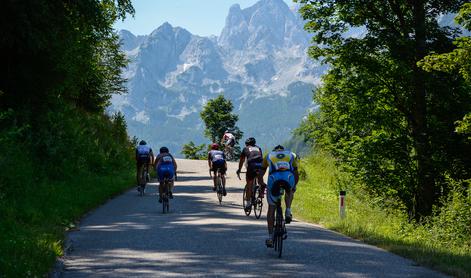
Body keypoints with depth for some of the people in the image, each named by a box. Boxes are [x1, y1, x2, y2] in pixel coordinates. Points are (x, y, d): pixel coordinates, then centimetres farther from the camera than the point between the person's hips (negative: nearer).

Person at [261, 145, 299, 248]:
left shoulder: (269, 155, 33)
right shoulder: (292, 155, 34)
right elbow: (296, 174, 38)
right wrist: (293, 186, 53)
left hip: (274, 178, 0)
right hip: (289, 177, 0)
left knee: (271, 208, 13)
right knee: (289, 191, 37)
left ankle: (270, 237, 11)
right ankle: (288, 212, 13)